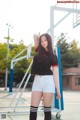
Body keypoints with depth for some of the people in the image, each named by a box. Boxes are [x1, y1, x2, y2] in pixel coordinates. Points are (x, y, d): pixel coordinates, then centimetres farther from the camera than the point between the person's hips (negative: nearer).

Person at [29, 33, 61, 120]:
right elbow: (35, 36, 16)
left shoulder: (53, 56, 5)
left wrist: (58, 89, -4)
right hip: (37, 80, 3)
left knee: (47, 109, 2)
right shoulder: (38, 51, 13)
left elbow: (55, 73, 0)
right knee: (33, 108, -1)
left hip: (48, 81, -3)